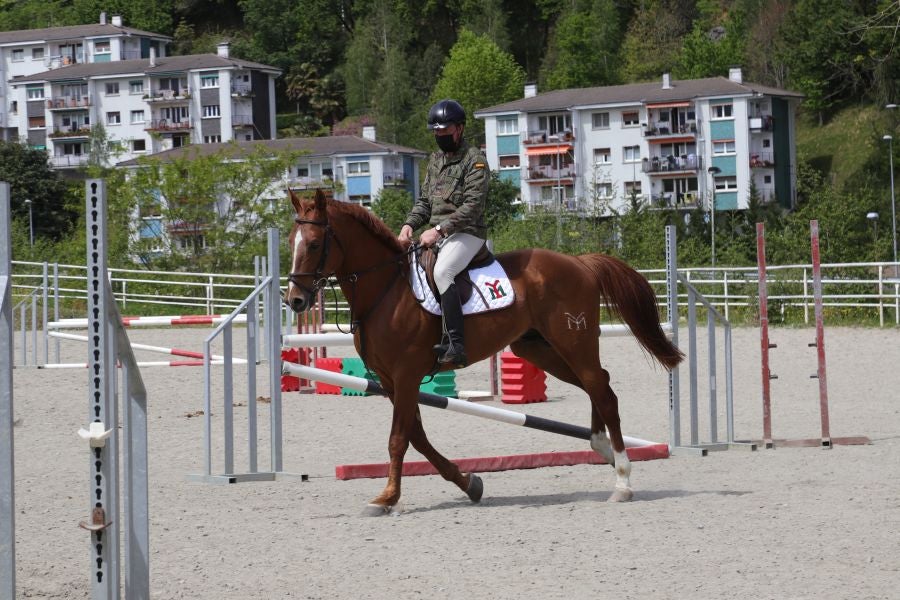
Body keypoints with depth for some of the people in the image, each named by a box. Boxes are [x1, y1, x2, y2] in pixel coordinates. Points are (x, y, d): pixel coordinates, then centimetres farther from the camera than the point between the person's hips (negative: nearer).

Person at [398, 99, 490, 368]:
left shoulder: (474, 160, -7)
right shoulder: (435, 160, 19)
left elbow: (473, 206, -16)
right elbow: (424, 200, 20)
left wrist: (439, 229, -22)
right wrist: (410, 224, 0)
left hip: (465, 234, -9)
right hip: (435, 234, 9)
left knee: (441, 272, -33)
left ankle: (455, 346, -39)